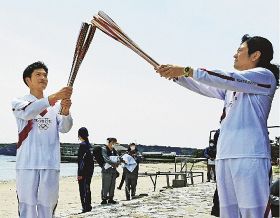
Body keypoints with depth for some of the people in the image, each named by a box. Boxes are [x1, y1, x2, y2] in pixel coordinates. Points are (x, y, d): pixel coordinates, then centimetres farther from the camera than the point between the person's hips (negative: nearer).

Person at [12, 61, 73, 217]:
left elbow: (64, 128, 0)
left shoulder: (56, 106, 16)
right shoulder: (18, 103, 7)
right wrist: (53, 98, -31)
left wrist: (65, 112, -23)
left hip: (51, 163, 3)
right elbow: (28, 112, -17)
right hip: (27, 163, -3)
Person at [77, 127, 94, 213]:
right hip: (90, 170, 9)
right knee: (87, 188, 16)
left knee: (83, 190, -4)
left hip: (84, 170, -9)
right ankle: (88, 205, 22)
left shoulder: (82, 145, -13)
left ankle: (85, 207, -4)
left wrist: (80, 173, -18)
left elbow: (80, 160, -17)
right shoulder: (89, 144, 11)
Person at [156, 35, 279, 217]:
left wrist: (186, 70, -13)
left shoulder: (265, 76, 1)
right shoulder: (232, 86, 27)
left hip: (249, 155, -8)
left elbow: (225, 79, -11)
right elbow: (205, 87, 31)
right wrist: (176, 76, 20)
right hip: (224, 156, 8)